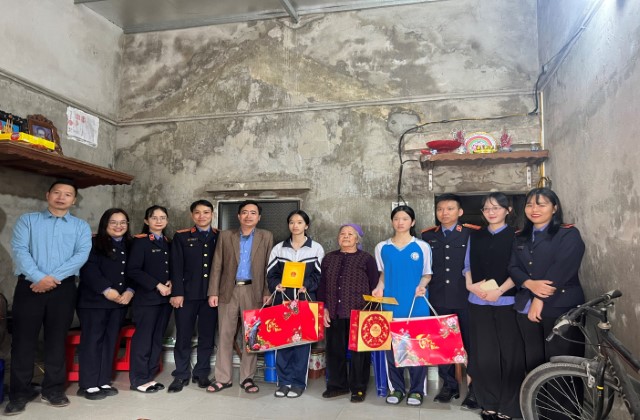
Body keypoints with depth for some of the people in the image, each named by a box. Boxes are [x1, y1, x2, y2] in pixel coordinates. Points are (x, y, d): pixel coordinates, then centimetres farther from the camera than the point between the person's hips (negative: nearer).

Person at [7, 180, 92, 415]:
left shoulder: (81, 227, 9)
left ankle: (53, 390, 18)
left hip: (63, 288, 1)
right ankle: (20, 393, 14)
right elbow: (19, 250, -5)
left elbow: (82, 255, -5)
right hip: (30, 286, 0)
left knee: (57, 340, 7)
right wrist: (39, 277, -17)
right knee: (24, 339, 2)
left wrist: (53, 277, -15)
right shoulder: (27, 220, 8)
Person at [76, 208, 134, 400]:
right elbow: (88, 270, -14)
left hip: (120, 301, 5)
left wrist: (130, 291, -7)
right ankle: (88, 385, 8)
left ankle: (103, 381, 18)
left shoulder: (130, 246, 12)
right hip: (94, 300, -5)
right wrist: (106, 290, -20)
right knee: (92, 340, -1)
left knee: (110, 341, 9)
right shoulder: (94, 244, -3)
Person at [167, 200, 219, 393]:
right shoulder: (181, 237, 5)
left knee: (207, 336, 7)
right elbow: (176, 267, -1)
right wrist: (177, 293, -9)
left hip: (212, 294, 1)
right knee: (183, 336, 5)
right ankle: (181, 375, 18)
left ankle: (202, 373, 21)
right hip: (187, 294, -1)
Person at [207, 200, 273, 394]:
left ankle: (247, 378, 17)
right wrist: (213, 292, -2)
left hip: (253, 291, -1)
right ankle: (223, 378, 17)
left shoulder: (266, 237, 4)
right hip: (229, 290, 1)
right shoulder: (225, 235, 6)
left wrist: (267, 292, -6)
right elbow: (217, 266, 4)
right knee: (225, 335, 6)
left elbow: (269, 267, 1)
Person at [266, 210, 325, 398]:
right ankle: (284, 381, 14)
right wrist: (277, 285, -11)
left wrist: (306, 286, -14)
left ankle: (299, 383, 12)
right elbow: (271, 273, 8)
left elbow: (320, 274, 2)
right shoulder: (279, 248, 10)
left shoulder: (316, 248, 5)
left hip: (305, 300, -2)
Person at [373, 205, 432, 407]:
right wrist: (380, 288, -3)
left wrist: (422, 285, -14)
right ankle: (396, 388, 20)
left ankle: (417, 390, 18)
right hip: (391, 305, 2)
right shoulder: (382, 247, 5)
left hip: (416, 305, -1)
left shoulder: (422, 247, 1)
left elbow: (427, 274, 6)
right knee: (391, 346, 5)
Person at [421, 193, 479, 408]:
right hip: (438, 299, 3)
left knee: (471, 343, 4)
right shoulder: (427, 236, 8)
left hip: (466, 298, -3)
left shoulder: (473, 234, -1)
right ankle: (449, 385, 25)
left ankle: (475, 388, 18)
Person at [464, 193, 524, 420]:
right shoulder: (475, 236, 12)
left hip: (507, 301, -3)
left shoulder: (516, 236, 1)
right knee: (483, 354, 5)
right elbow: (468, 265, 13)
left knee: (509, 354, 1)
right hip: (478, 302, 3)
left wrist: (499, 290, -14)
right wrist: (470, 285, -5)